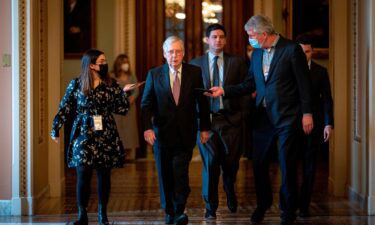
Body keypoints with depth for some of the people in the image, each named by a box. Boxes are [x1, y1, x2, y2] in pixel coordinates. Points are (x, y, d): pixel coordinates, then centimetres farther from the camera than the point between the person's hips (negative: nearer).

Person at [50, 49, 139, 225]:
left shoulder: (110, 85, 5)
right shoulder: (76, 84, 0)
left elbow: (122, 110, 4)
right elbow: (64, 109, 4)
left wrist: (124, 92, -7)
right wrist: (55, 129, 0)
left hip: (106, 137, 2)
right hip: (83, 136, -2)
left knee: (104, 175, 5)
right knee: (83, 175, -6)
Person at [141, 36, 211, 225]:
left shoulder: (194, 72, 1)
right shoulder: (154, 74, 2)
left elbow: (202, 101, 6)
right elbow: (146, 104, 0)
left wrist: (204, 128, 5)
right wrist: (147, 128, -12)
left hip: (185, 134, -1)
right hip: (162, 133, 1)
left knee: (180, 173, -10)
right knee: (165, 175, 8)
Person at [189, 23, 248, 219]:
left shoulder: (237, 62, 6)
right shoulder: (195, 64, 7)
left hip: (231, 119, 1)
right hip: (206, 119, 0)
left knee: (231, 162, 7)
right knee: (210, 162, -2)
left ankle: (230, 193, 38)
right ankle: (210, 206, 12)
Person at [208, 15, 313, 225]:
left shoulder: (291, 49, -10)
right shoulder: (256, 53, 9)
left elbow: (304, 83, -9)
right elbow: (249, 84, 11)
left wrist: (307, 113, -11)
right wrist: (224, 90, 1)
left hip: (286, 117, -6)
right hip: (263, 117, 6)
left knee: (287, 167, 4)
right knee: (259, 164, 12)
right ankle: (263, 203, 34)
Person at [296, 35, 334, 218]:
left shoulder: (320, 71, 5)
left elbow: (327, 99, 3)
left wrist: (328, 124, -7)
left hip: (313, 122, 1)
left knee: (309, 166, 4)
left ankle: (304, 205, 10)